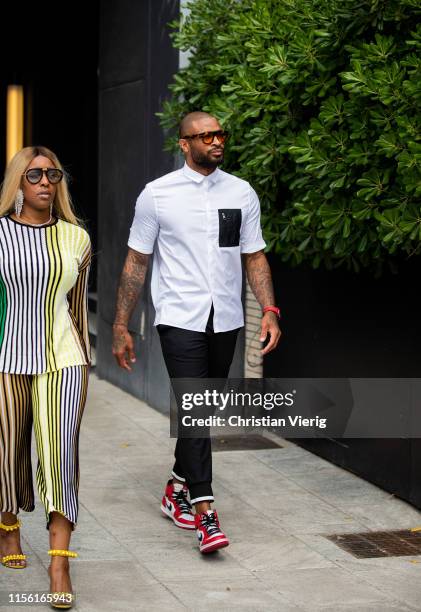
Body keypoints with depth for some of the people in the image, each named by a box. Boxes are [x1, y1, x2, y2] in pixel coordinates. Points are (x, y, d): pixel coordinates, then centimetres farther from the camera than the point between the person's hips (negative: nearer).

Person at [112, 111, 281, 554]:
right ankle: (206, 516, -14)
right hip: (179, 318, -4)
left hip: (225, 319, 4)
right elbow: (136, 262, 1)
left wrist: (269, 310, -4)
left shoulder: (242, 193, 6)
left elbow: (254, 256, 10)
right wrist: (120, 327, 0)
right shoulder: (157, 194, -3)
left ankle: (177, 488, 33)